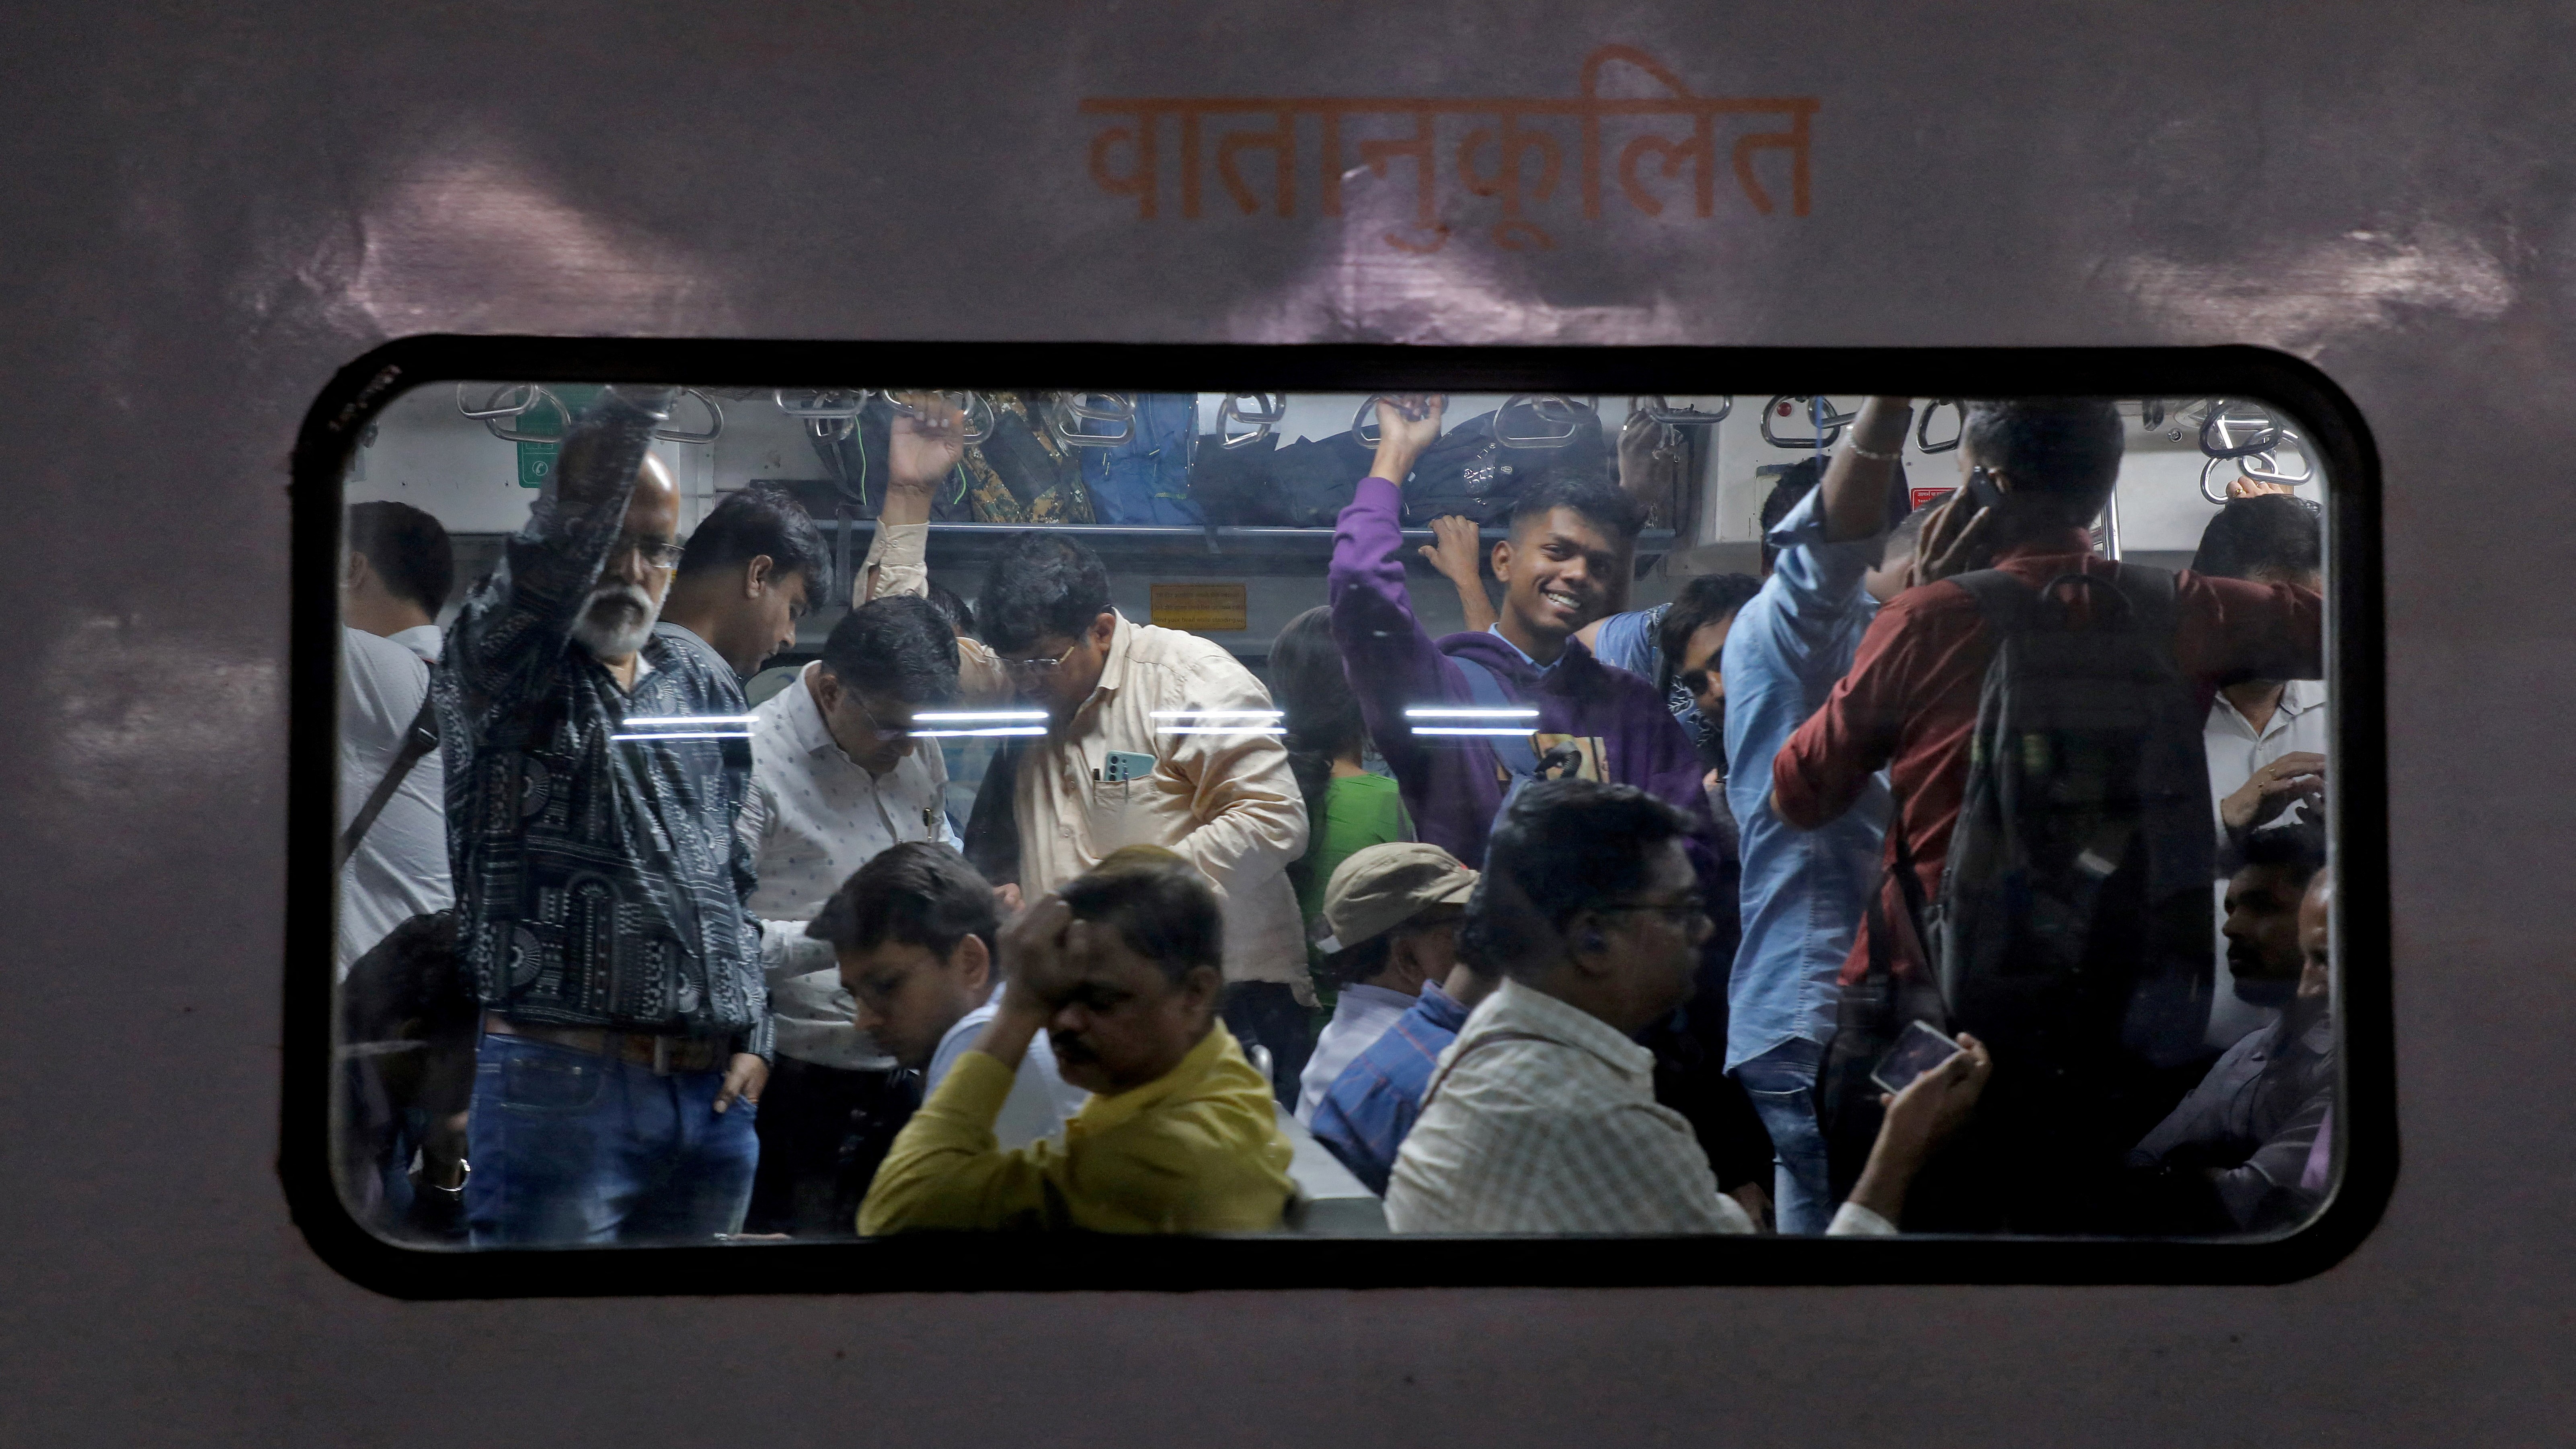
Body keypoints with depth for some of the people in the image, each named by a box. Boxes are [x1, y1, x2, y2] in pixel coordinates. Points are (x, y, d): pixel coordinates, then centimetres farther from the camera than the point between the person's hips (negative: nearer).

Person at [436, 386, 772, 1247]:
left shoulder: (705, 685, 15)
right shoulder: (502, 668, -3)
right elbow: (553, 554, -25)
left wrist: (751, 1036, 10)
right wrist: (634, 403, -37)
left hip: (713, 1093, 5)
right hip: (559, 1086, -5)